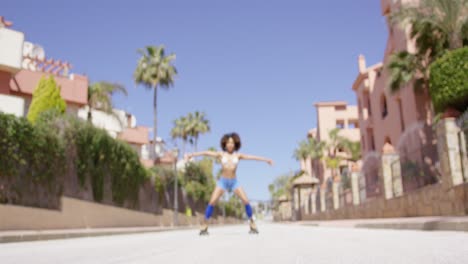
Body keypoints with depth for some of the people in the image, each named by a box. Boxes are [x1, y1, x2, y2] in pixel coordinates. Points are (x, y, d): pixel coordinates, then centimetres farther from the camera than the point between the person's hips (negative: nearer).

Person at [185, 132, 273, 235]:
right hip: (222, 181, -1)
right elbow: (206, 153, -8)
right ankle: (204, 226, -5)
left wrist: (266, 159, 4)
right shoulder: (221, 154, -1)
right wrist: (192, 154, -15)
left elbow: (252, 157, 4)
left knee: (246, 201, -11)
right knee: (212, 202, -14)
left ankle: (252, 224, 3)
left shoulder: (238, 155, 3)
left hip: (234, 182, 1)